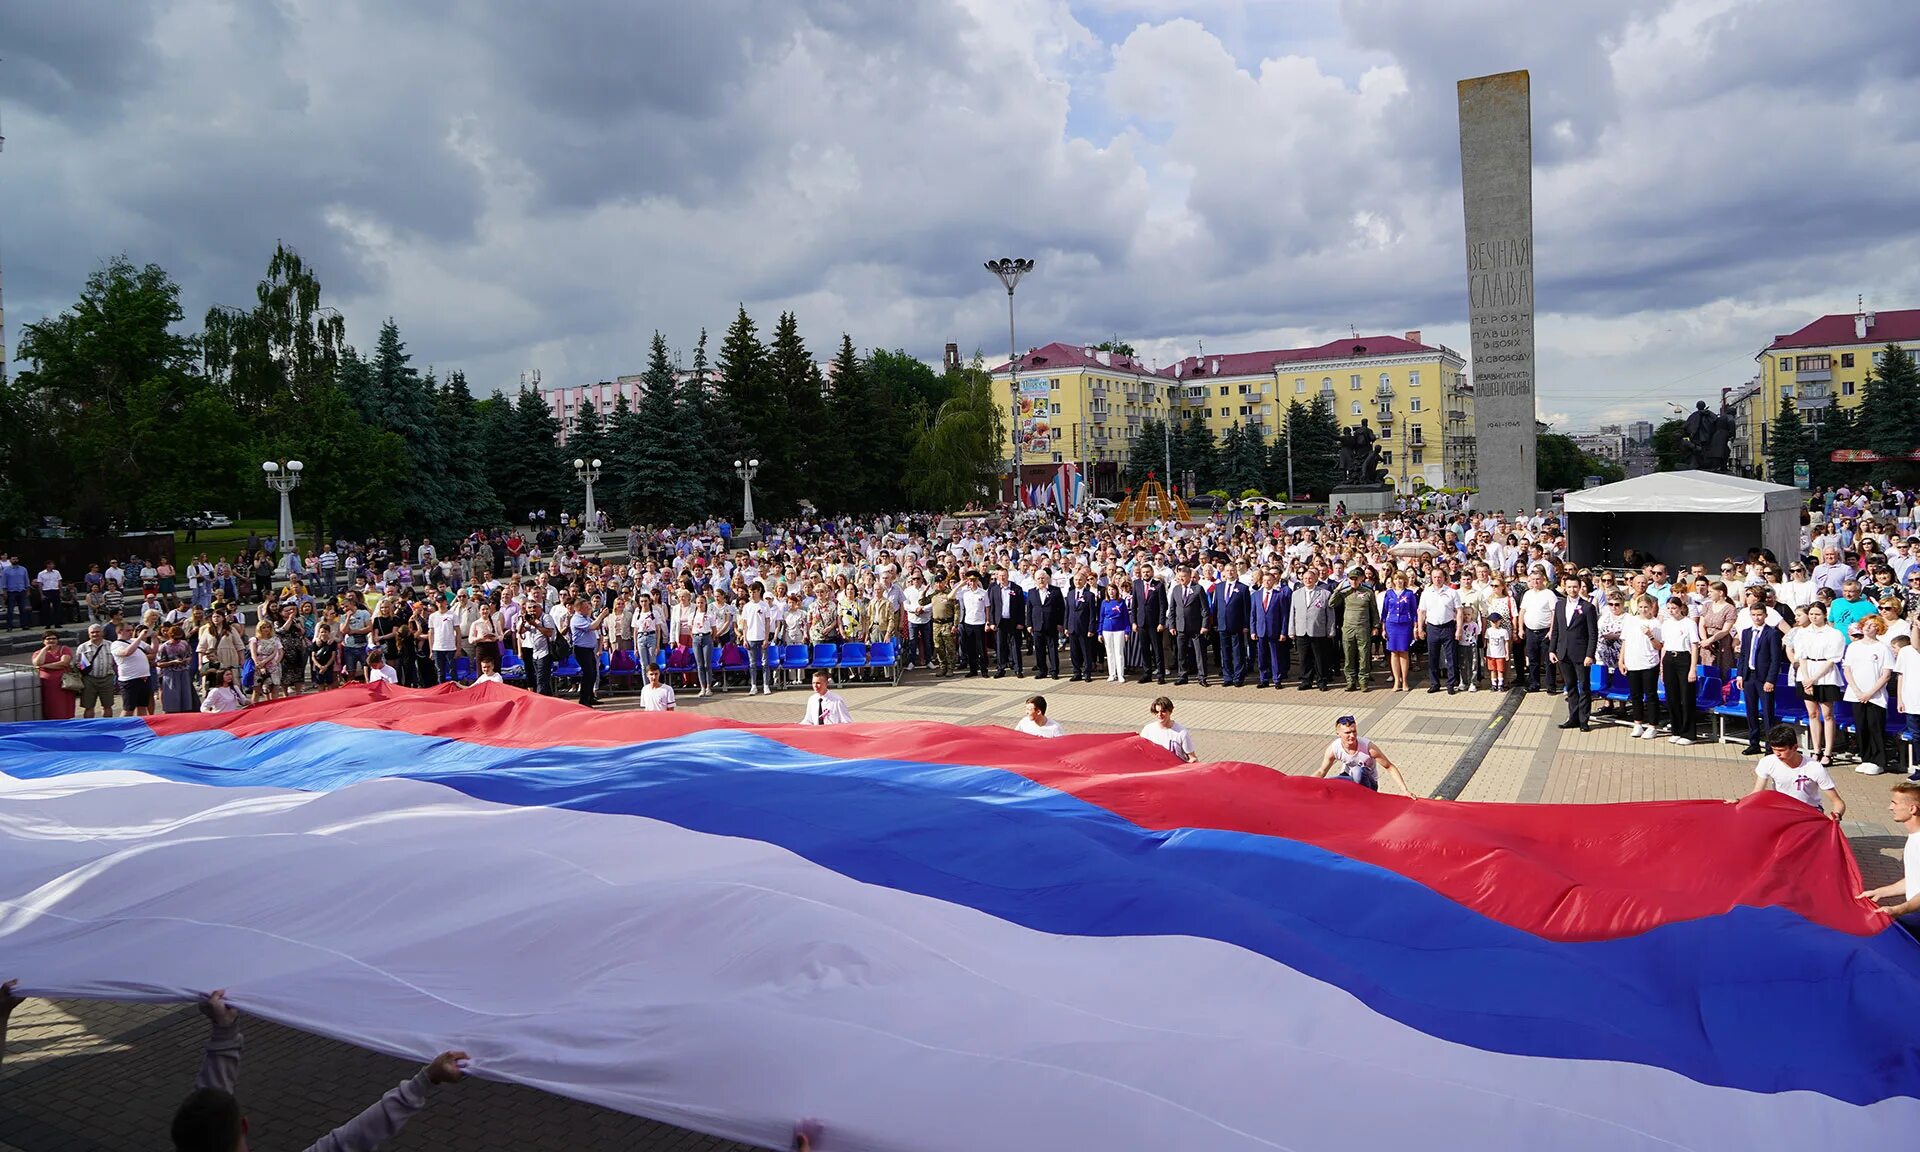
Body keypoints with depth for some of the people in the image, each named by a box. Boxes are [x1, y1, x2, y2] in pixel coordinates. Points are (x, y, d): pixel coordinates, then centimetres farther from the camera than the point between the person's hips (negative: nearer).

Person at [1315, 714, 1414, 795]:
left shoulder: (1368, 747, -25)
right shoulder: (1333, 748, -17)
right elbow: (1321, 772, -3)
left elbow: (1390, 767, -17)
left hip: (1369, 785, -2)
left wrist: (1405, 790, -24)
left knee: (1358, 771, -37)